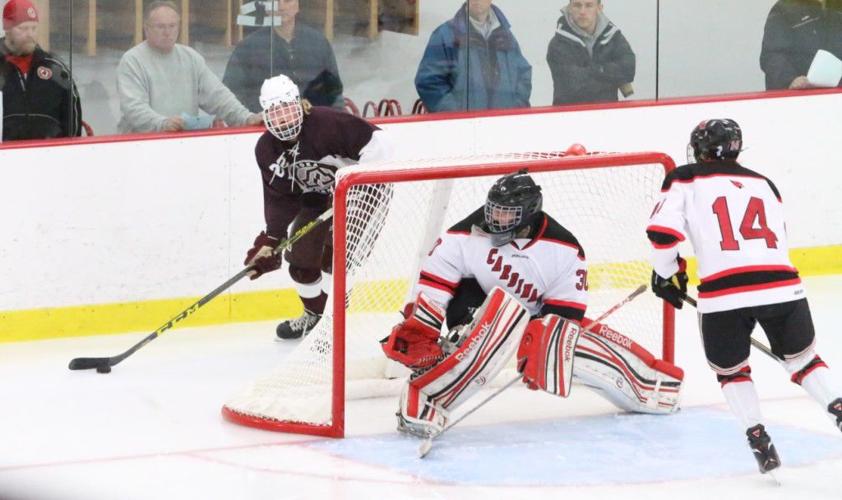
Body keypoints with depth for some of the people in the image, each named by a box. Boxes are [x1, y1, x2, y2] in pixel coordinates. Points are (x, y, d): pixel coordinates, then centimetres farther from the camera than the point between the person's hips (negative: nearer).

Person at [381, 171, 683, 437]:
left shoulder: (563, 249, -16)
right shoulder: (466, 236, -18)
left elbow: (564, 313, -14)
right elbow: (432, 285, -12)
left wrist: (542, 352, -23)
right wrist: (416, 330, -20)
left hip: (535, 319, 3)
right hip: (473, 314, -3)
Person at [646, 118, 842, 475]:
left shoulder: (685, 180, 12)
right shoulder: (763, 184, 25)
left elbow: (663, 231, 1)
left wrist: (665, 274, 18)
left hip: (723, 293, -3)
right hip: (781, 285, 3)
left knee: (730, 370, 22)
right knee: (801, 358, 24)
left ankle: (758, 437, 8)